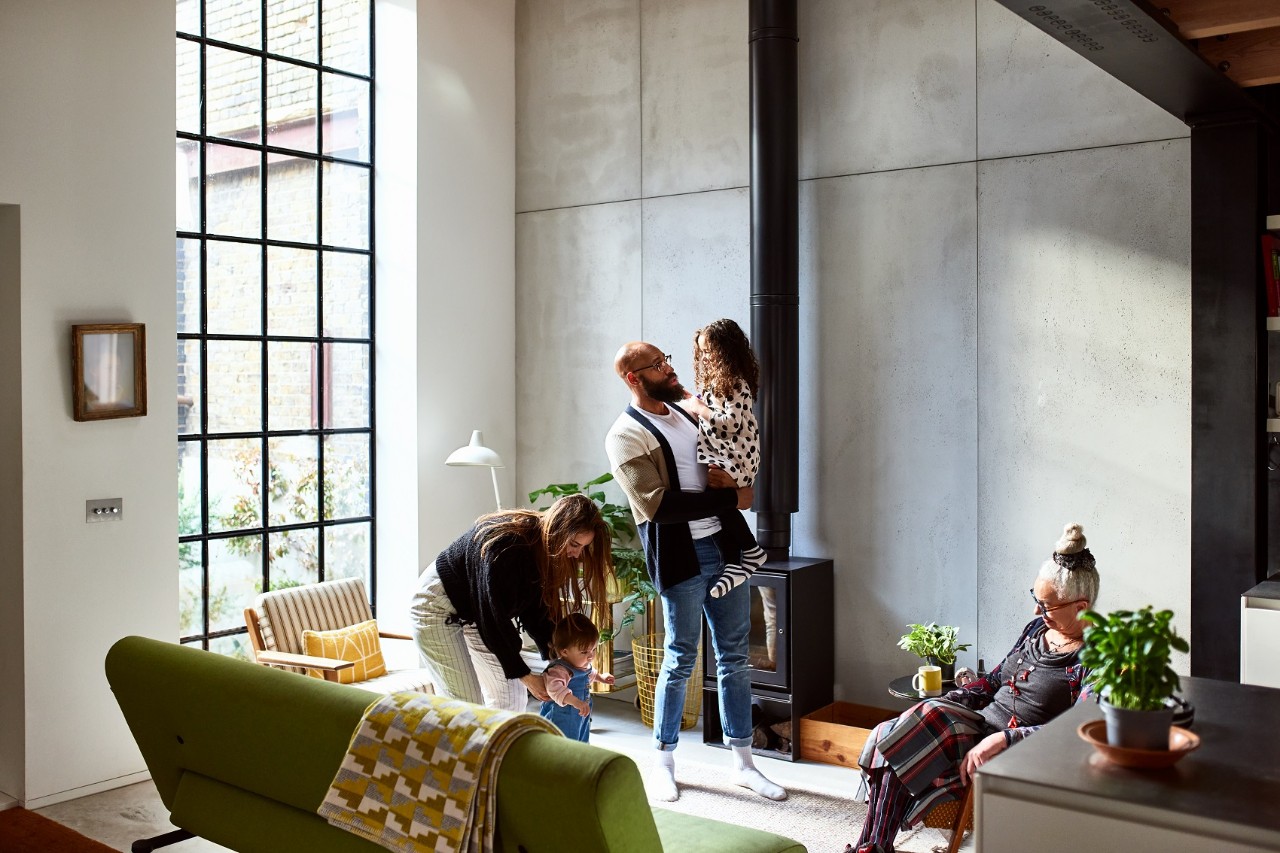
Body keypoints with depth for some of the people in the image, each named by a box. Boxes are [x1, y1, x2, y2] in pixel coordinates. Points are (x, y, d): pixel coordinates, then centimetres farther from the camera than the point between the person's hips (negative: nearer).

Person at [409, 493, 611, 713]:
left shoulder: (544, 547, -10)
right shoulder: (505, 545, -35)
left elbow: (536, 607, 1)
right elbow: (493, 618, -30)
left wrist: (552, 649, -11)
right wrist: (525, 676, -23)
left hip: (476, 610, 9)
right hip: (439, 607, -9)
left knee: (512, 695, 6)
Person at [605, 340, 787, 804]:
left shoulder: (686, 411, 12)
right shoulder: (626, 435, -10)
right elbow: (658, 505, -19)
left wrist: (723, 472, 0)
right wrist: (731, 499, -16)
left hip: (724, 546, 7)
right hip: (680, 556, -7)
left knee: (734, 656, 10)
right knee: (680, 660, 4)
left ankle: (742, 762, 21)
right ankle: (663, 761, 22)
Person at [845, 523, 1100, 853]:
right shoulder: (1038, 628, 11)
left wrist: (1002, 739, -27)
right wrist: (943, 703, 4)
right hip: (981, 722, 8)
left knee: (898, 752, -21)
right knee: (887, 738, -15)